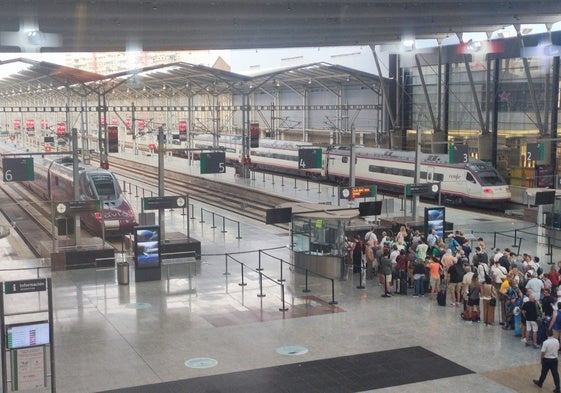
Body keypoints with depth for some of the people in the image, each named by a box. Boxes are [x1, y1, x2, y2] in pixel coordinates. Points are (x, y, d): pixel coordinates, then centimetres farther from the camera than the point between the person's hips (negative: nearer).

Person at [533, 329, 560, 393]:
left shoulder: (545, 342, -22)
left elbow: (543, 352, -16)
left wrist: (542, 360, -1)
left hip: (547, 359, -3)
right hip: (555, 359, 4)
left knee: (544, 372, 16)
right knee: (555, 373, 6)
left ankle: (540, 383, 37)